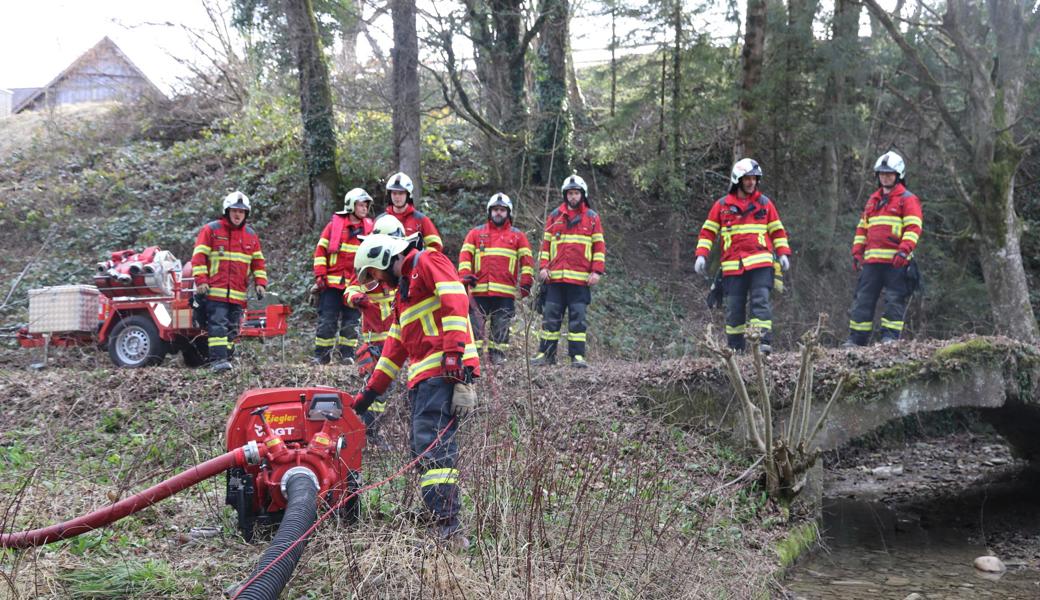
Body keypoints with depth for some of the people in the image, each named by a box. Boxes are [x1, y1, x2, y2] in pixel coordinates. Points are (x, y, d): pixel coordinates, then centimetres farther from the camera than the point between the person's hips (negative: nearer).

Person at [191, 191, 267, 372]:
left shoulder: (251, 235, 16)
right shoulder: (211, 230, 3)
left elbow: (258, 261, 21)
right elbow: (199, 256, 0)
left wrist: (260, 283, 9)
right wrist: (201, 281, -9)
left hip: (238, 294, 5)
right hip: (215, 291, -5)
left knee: (232, 328, 6)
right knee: (218, 325, -14)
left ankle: (225, 359, 12)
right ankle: (218, 359, -18)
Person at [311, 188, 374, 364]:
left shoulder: (369, 227, 9)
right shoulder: (335, 224, 2)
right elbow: (320, 250, 3)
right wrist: (320, 276, -4)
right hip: (332, 283, -2)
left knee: (351, 322, 4)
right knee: (327, 321, -1)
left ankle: (346, 354, 11)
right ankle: (321, 355, 5)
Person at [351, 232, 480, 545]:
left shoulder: (428, 262, 2)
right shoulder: (402, 291, 30)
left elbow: (455, 304, -14)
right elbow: (394, 349, 31)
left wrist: (456, 362, -23)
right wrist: (368, 395, 30)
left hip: (443, 372, -10)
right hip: (422, 378, 10)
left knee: (430, 446, -18)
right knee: (424, 449, 4)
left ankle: (447, 528, -22)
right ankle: (446, 526, 3)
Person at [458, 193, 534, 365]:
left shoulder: (518, 235, 13)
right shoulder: (476, 233, 15)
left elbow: (526, 259, 9)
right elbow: (465, 255, 9)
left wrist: (526, 282, -2)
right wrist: (465, 275, -6)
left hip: (505, 292, 0)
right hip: (479, 290, 0)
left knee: (501, 325, 2)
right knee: (475, 324, -2)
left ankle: (497, 356, 8)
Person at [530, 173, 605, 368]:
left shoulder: (592, 217, 8)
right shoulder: (554, 216, 13)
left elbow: (599, 246, 6)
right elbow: (546, 242, 14)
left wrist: (596, 271, -2)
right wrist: (543, 266, 3)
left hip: (580, 279, -2)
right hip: (555, 277, 2)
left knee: (578, 317, -2)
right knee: (550, 316, 3)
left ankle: (577, 355, 1)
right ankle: (546, 353, 9)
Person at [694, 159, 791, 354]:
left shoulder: (764, 203, 11)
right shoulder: (722, 205, 9)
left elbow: (778, 230, 15)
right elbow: (707, 231, 11)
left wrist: (783, 253, 3)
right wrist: (701, 255, 0)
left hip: (760, 263, -1)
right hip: (733, 265, 1)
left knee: (761, 301, -13)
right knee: (734, 308, 3)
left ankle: (764, 342, -18)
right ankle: (734, 348, 10)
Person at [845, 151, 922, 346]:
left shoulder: (908, 199, 3)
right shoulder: (872, 200, 23)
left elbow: (913, 228, -7)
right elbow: (862, 228, 25)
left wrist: (904, 250, -20)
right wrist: (857, 252, 14)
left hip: (896, 262, -6)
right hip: (871, 260, 6)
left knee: (894, 299, -5)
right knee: (863, 299, 4)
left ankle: (890, 336, -1)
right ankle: (857, 338, 7)